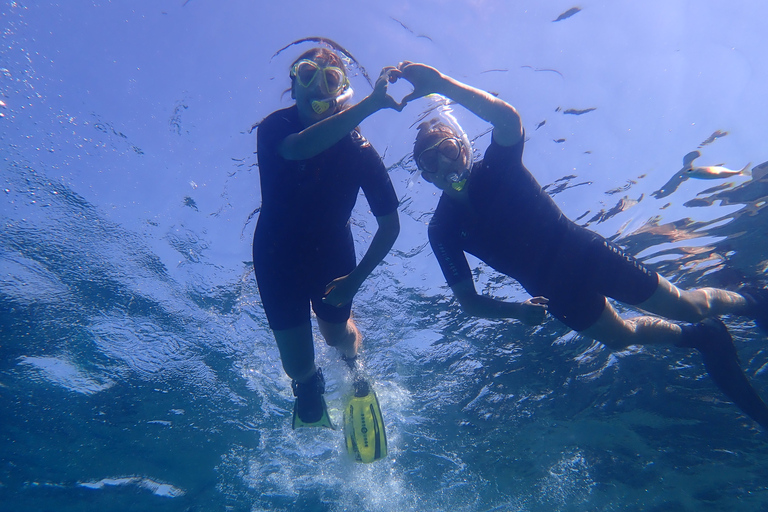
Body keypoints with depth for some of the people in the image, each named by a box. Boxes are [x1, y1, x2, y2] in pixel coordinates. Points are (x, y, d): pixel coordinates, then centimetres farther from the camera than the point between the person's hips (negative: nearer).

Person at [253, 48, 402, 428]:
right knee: (297, 366, 2)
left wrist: (357, 278, -25)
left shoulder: (358, 148, -19)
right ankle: (308, 384, 42)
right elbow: (299, 148, -47)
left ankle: (351, 363, 46)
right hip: (279, 255, 0)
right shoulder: (275, 127, -20)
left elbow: (390, 224, -17)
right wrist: (371, 104, -53)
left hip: (332, 253, 1)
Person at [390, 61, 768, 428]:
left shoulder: (497, 167, -17)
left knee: (685, 306, 7)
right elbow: (468, 301, -10)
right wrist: (515, 310, -27)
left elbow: (508, 118, -41)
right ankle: (702, 337, 49)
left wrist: (443, 84, -51)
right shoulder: (442, 229, -11)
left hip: (587, 254, -3)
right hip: (556, 293, 3)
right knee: (620, 337, 20)